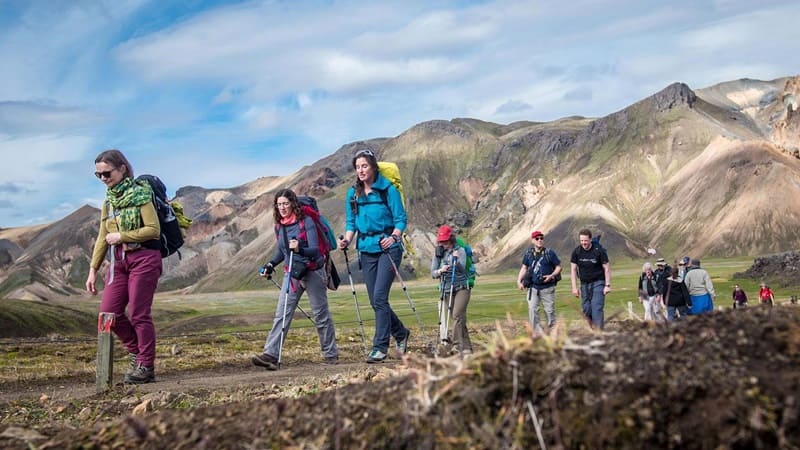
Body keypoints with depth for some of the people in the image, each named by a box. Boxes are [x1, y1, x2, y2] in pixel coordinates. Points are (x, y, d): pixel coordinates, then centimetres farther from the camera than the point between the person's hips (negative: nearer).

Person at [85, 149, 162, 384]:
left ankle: (146, 367, 6)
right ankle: (136, 353, 21)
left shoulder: (140, 194, -6)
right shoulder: (108, 201, 14)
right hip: (119, 261, 7)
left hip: (143, 258, -7)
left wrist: (121, 236, -14)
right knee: (109, 311, 1)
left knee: (138, 314, -6)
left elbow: (153, 229, -12)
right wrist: (93, 270, 14)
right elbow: (103, 238, 17)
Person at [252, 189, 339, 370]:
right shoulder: (279, 226, 5)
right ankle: (271, 355, -12)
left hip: (313, 272, -5)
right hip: (291, 273, 5)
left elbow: (315, 249, -19)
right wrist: (271, 265, 4)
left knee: (321, 314, 5)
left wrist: (300, 249, -38)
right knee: (282, 314, -6)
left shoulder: (306, 221, -12)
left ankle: (331, 354, 19)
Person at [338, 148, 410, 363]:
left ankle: (380, 347, -7)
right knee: (375, 301, 8)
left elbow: (400, 218, -6)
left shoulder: (388, 189, -5)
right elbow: (351, 222, 13)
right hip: (366, 250, 6)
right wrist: (347, 239, -5)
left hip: (387, 247, -6)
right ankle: (400, 333, 30)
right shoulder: (353, 193, 9)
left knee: (379, 297, -14)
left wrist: (394, 237, -23)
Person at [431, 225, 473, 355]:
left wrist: (456, 260, -34)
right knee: (460, 319, 6)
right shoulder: (438, 253, 5)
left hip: (462, 287, -4)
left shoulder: (460, 250, -5)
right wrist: (440, 271, -18)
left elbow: (462, 269, -15)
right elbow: (433, 273, 3)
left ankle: (458, 345, -20)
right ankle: (466, 348, 12)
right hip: (447, 289, 4)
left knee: (457, 315, -20)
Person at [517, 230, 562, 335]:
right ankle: (538, 333, -1)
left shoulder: (549, 253, -3)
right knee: (532, 310, -7)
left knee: (550, 311, 5)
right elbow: (524, 268, 13)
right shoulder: (528, 253, 5)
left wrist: (551, 275, -16)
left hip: (547, 288, -2)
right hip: (533, 287, 2)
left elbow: (558, 267, 1)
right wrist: (519, 281, 1)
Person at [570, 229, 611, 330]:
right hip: (584, 284, 4)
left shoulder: (599, 251, -9)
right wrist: (574, 287, -1)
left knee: (597, 309, -13)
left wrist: (607, 285, -9)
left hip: (598, 283, -4)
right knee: (586, 310, 2)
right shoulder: (576, 252, -2)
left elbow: (607, 268, -4)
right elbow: (573, 269, 3)